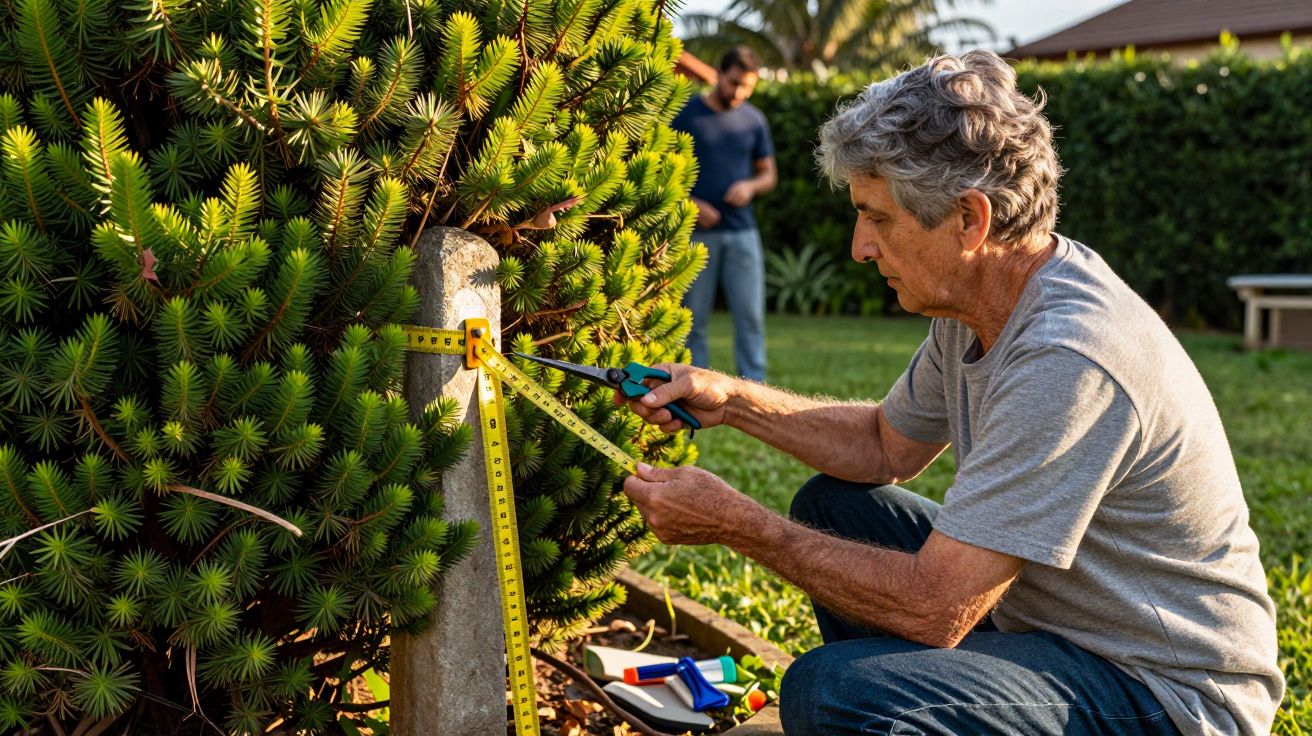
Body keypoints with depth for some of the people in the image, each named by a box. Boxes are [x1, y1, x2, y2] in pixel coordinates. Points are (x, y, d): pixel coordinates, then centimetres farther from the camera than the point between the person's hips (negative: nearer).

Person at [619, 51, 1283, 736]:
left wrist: (737, 523, -19)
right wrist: (733, 400, 5)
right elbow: (887, 446, 17)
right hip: (1057, 622, 9)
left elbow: (937, 608, -27)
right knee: (832, 505, 15)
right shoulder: (976, 297, 1)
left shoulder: (1068, 361, -29)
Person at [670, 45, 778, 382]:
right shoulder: (685, 114, -1)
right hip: (698, 232, -2)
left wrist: (751, 186, -6)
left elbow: (769, 173, 16)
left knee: (750, 315, -1)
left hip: (742, 231, 2)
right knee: (696, 319, 3)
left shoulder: (754, 120, 9)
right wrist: (688, 203, -12)